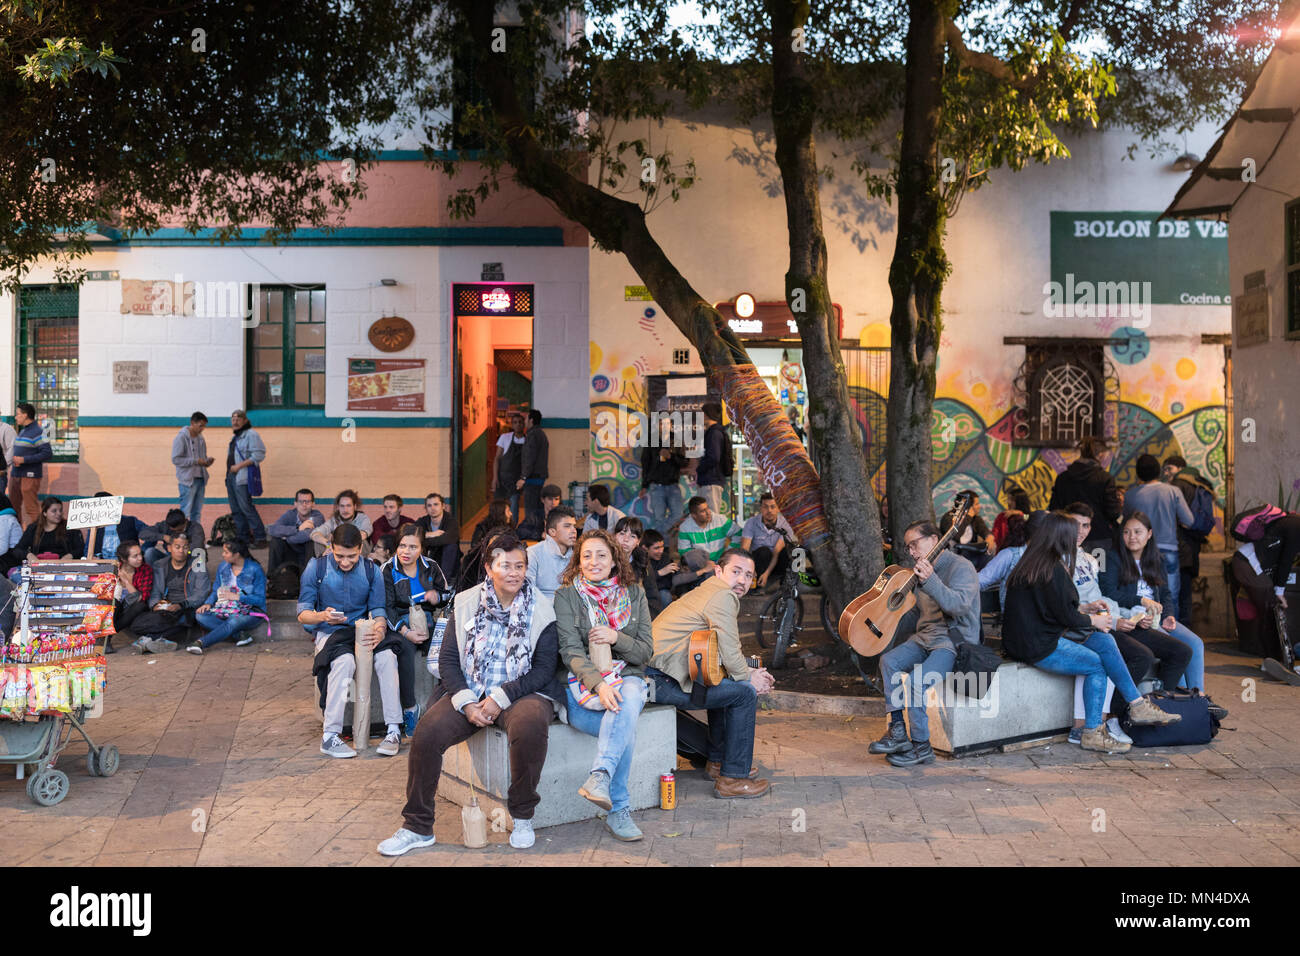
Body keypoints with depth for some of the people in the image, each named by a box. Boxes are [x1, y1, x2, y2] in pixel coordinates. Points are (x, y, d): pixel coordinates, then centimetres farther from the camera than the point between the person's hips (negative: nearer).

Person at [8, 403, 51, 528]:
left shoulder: (37, 432, -11)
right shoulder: (22, 431, 18)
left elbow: (48, 454, -18)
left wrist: (23, 459, -19)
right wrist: (13, 461, 6)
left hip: (29, 476, -9)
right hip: (15, 475, 9)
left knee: (31, 509, -7)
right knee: (13, 507, 13)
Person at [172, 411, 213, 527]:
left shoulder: (201, 438, 14)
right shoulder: (181, 437, -8)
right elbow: (176, 459, -13)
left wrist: (207, 461, -1)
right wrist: (195, 461, -18)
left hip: (201, 479, 7)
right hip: (187, 480, -7)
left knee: (197, 512, 10)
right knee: (185, 512, -7)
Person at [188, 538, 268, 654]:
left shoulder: (255, 570, -8)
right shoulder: (222, 567, 9)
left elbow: (260, 599, -10)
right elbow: (216, 591, 13)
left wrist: (236, 596, -17)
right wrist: (208, 603, -8)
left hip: (249, 611, -6)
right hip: (225, 609, 6)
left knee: (233, 622, -39)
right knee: (200, 616, -22)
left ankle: (201, 643, -47)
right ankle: (240, 635, -27)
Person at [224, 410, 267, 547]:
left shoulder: (251, 435, -8)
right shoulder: (234, 437, 21)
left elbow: (259, 455, -17)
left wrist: (239, 466, -17)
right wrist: (230, 469, 12)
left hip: (242, 478, -9)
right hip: (231, 477, 9)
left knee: (246, 507, -13)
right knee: (236, 510, 10)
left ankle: (260, 538, -9)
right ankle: (243, 538, 17)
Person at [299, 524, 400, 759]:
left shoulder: (371, 571, 5)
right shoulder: (316, 568, -2)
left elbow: (378, 610, 3)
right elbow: (303, 614, -2)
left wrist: (380, 630, -22)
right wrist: (322, 616, -26)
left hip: (362, 630, 2)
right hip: (329, 632, -2)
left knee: (387, 655, -30)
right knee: (344, 660, -36)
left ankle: (394, 731, -27)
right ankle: (330, 736, -31)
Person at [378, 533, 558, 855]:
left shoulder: (541, 610, -1)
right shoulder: (466, 604, 5)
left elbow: (544, 668, -6)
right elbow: (448, 659, 4)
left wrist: (500, 697, -17)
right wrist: (466, 702, -12)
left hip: (521, 693, -2)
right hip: (470, 693, 2)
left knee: (530, 726, -36)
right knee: (427, 732, -22)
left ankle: (523, 816, -12)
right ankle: (417, 827, -3)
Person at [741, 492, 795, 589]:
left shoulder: (784, 524, -13)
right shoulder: (751, 523, -12)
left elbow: (777, 553, -20)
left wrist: (767, 573, -33)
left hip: (776, 563, 1)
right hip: (757, 560, 0)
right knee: (763, 551, -33)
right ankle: (759, 586, -25)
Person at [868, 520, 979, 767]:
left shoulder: (961, 567, -10)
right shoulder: (922, 569, 18)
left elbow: (960, 605, -28)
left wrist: (930, 581, -38)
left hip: (954, 641, -8)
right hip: (925, 636, 8)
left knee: (915, 680, -27)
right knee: (889, 660, -17)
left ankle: (922, 746, -13)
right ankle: (897, 731, -15)